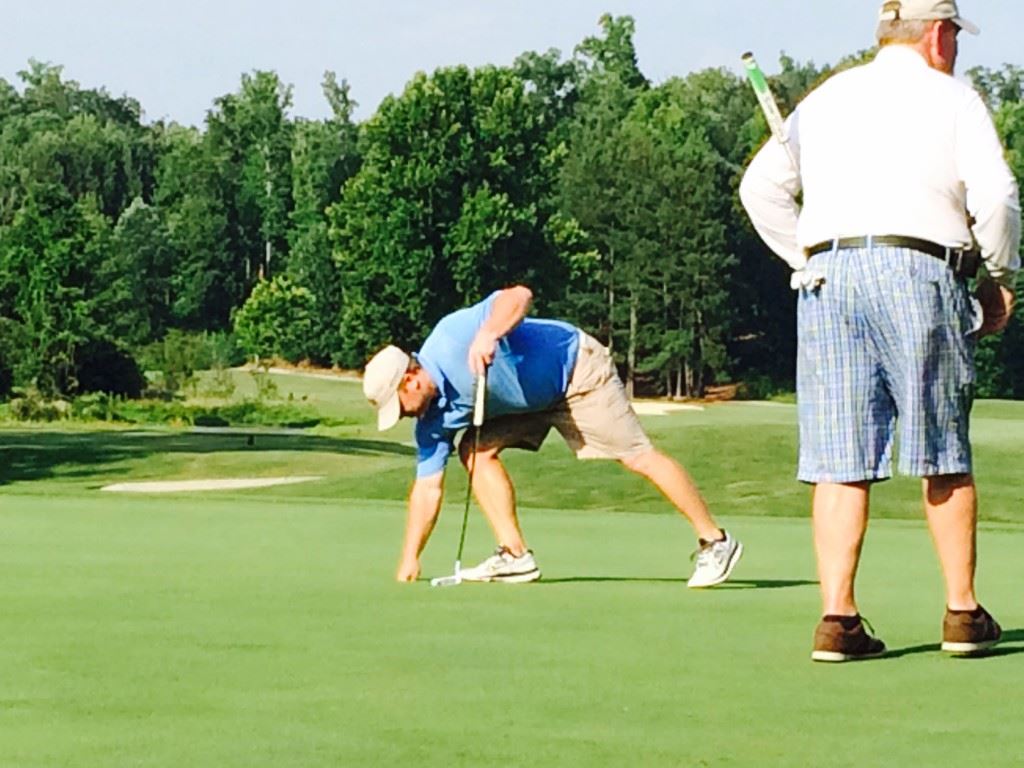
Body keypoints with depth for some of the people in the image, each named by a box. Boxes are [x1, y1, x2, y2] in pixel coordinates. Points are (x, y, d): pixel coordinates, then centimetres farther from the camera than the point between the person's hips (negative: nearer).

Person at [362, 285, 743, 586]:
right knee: (475, 449, -8)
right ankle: (516, 555, -7)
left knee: (639, 457, -10)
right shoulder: (434, 420, -9)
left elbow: (520, 295, -37)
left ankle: (715, 541, -2)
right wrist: (409, 559, -9)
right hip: (529, 401, 7)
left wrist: (487, 334, -53)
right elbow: (428, 486, -5)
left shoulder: (454, 335, -30)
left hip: (577, 369, -7)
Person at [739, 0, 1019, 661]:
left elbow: (760, 188, 19)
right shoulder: (950, 99, 5)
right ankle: (963, 612, 9)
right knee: (945, 456, 6)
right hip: (918, 267, -4)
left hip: (827, 276, 4)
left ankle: (837, 616, -6)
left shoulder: (824, 100, 19)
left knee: (840, 462, 1)